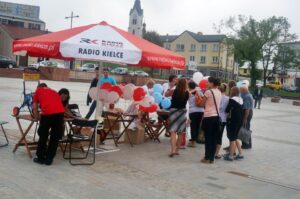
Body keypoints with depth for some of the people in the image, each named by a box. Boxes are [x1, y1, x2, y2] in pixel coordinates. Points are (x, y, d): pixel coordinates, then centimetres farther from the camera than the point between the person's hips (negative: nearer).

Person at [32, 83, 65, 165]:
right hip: (60, 112, 3)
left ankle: (40, 158, 24)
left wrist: (36, 117, 36)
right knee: (55, 138, 14)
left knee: (43, 136, 15)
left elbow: (35, 107, 23)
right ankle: (49, 159, 20)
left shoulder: (38, 90, 25)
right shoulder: (54, 92, 34)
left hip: (47, 113, -3)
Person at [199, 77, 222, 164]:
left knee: (208, 138, 0)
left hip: (208, 117, -6)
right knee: (214, 138, 8)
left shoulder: (208, 92, -10)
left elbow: (202, 104, -2)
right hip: (216, 116, 6)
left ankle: (207, 158, 4)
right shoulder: (219, 92, 10)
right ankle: (212, 158, 12)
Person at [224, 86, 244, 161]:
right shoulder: (240, 100, 10)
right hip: (240, 121, 8)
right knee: (235, 138, 18)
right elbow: (241, 110, 13)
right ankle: (240, 154, 19)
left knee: (232, 139, -1)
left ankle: (231, 156, 4)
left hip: (233, 121, -7)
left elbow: (227, 110, -16)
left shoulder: (232, 100, -14)